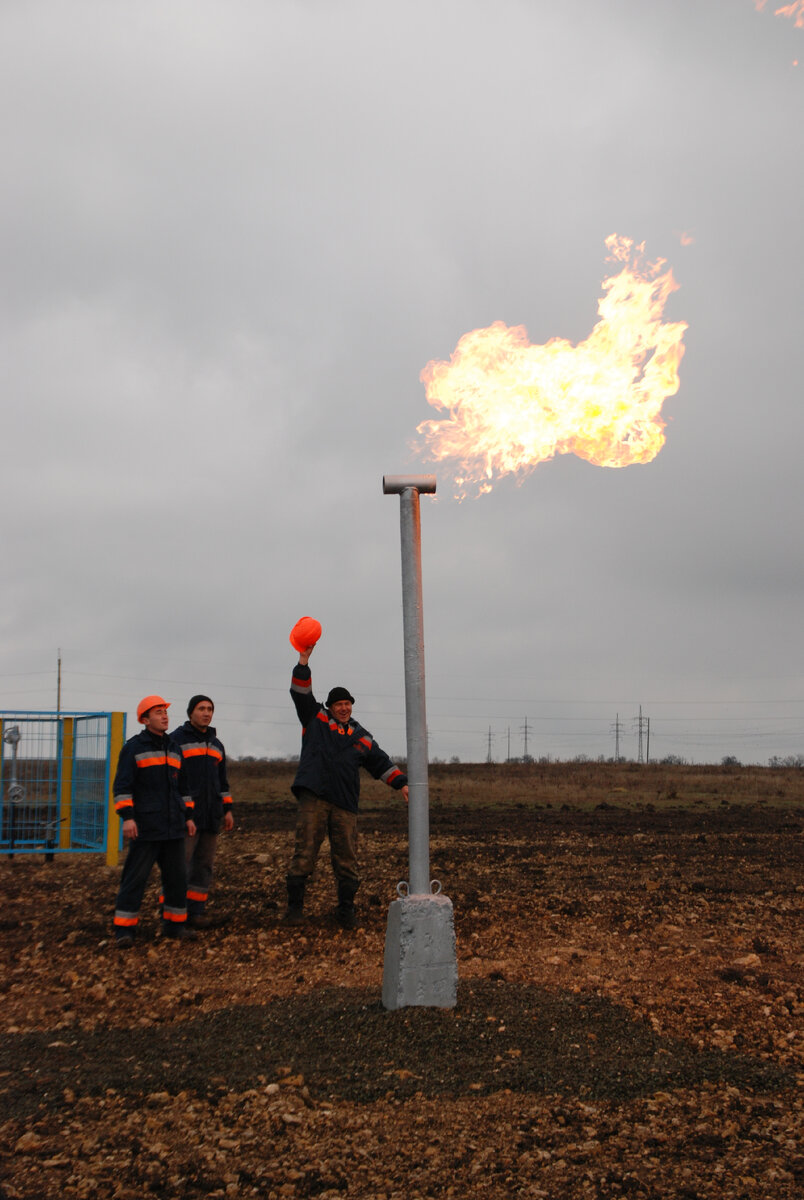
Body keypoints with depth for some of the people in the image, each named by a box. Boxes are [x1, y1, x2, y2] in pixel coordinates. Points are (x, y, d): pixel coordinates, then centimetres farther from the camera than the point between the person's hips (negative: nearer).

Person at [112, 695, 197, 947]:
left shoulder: (174, 749, 16)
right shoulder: (133, 747, -3)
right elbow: (122, 785, -9)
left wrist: (188, 817, 17)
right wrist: (127, 816, -18)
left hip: (173, 828, 6)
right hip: (145, 828, -6)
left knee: (177, 876, 7)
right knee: (136, 877, -7)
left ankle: (174, 924, 17)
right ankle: (124, 929, -4)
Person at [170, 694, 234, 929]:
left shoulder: (216, 744, 16)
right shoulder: (176, 740, -4)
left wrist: (228, 810, 11)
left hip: (210, 815, 6)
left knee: (204, 863, 5)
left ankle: (194, 912, 11)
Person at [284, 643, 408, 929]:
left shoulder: (361, 738, 17)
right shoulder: (315, 720, 10)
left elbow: (381, 762, 21)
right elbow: (301, 693, 1)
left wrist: (401, 783, 12)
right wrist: (303, 662, -9)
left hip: (345, 805, 3)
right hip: (313, 799, -3)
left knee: (346, 858, 3)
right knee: (304, 853, -4)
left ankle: (345, 910, 12)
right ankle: (295, 906, 2)